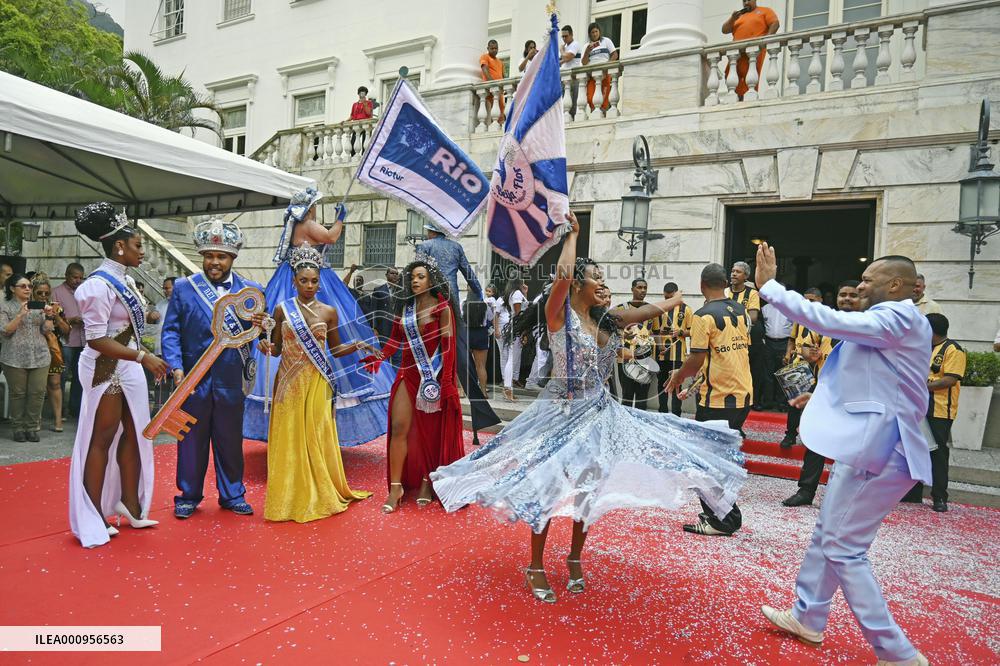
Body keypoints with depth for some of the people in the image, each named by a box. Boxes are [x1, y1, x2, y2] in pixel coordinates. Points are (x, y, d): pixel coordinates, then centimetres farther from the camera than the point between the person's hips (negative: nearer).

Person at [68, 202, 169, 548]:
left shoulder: (126, 280, 8)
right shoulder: (100, 285, -18)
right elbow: (96, 340, -22)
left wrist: (144, 360, 16)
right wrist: (143, 357, -24)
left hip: (130, 368, 8)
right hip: (106, 370, -8)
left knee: (133, 436, 13)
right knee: (101, 440, 3)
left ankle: (130, 505, 26)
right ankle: (94, 517, 16)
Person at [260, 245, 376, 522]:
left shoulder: (329, 312, 4)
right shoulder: (282, 309, 5)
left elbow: (335, 349, 9)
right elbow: (276, 349, 9)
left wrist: (358, 345, -6)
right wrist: (267, 347, -13)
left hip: (316, 384, -1)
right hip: (289, 383, 1)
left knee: (317, 438, 2)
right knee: (289, 440, 3)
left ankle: (320, 495, 15)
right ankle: (289, 497, 14)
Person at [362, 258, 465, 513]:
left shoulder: (442, 307, -5)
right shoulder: (405, 307, 9)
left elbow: (448, 346, -9)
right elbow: (395, 339, 11)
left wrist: (446, 381, -15)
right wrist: (378, 357, -5)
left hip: (434, 376, -4)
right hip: (408, 374, 4)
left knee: (431, 432, 5)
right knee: (399, 427, -3)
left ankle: (427, 483, 20)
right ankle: (396, 487, 4)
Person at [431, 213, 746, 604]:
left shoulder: (606, 320, 6)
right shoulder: (558, 315, -12)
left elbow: (654, 309, 14)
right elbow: (562, 274, -28)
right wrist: (572, 234, -14)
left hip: (598, 412, 7)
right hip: (562, 411, -7)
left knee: (588, 488, 13)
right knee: (548, 486, 1)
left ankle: (575, 560, 31)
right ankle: (536, 568, 18)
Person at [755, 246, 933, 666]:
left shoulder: (896, 319, -14)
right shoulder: (896, 324, 17)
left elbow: (825, 319, -24)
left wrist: (768, 285, -17)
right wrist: (830, 396, 21)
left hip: (879, 449, -11)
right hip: (872, 444, 11)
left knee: (843, 549, -5)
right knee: (827, 536, 17)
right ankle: (808, 619, 30)